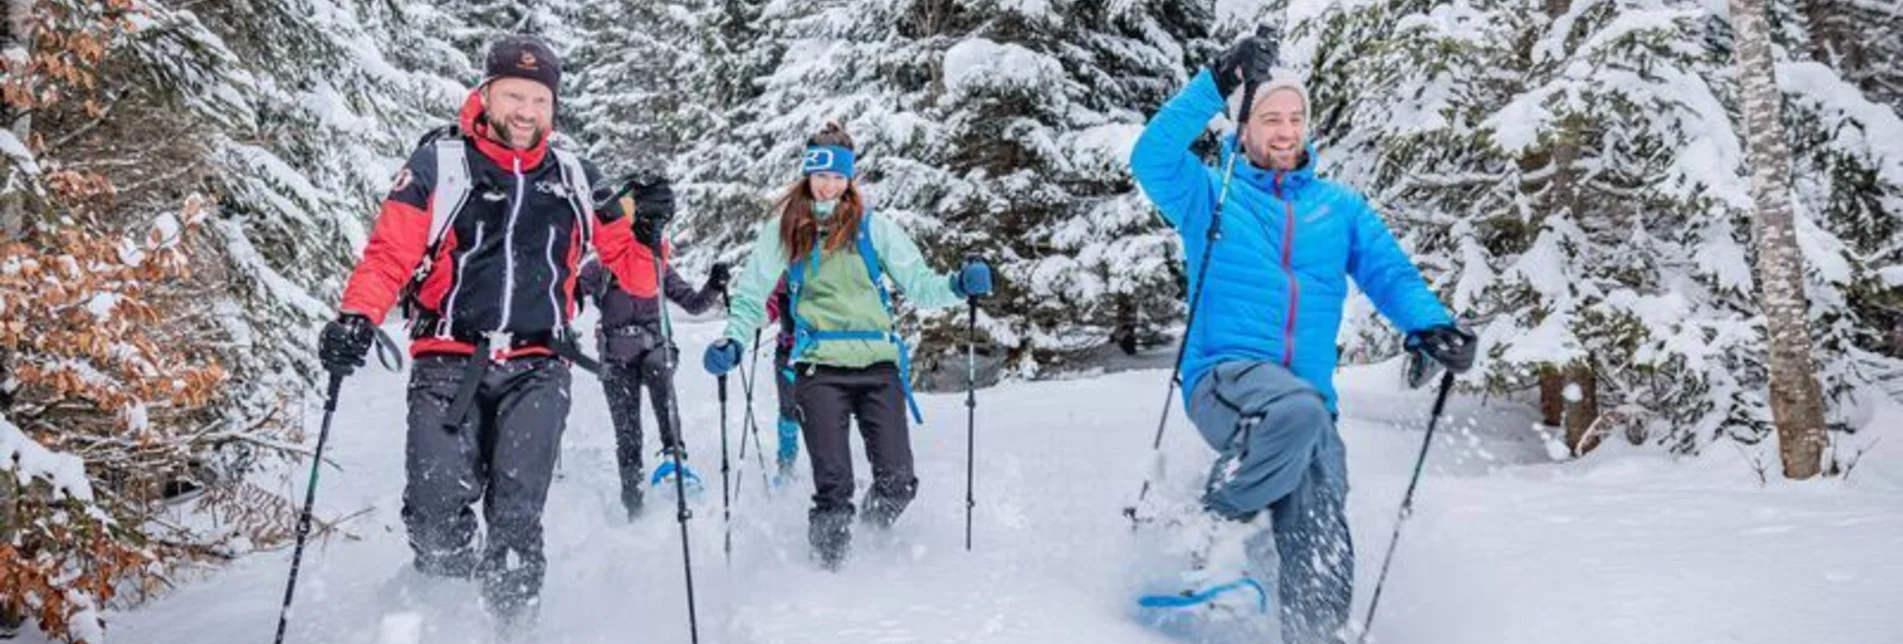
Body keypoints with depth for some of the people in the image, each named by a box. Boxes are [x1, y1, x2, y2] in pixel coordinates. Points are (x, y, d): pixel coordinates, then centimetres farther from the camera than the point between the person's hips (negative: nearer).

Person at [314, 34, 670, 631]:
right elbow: (389, 252, -2)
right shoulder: (439, 163, 3)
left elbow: (629, 267, 14)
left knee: (516, 517, -9)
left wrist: (646, 224, -5)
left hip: (536, 370, 1)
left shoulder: (574, 179, 12)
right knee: (436, 510, -8)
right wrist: (357, 318, -18)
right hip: (449, 363, -1)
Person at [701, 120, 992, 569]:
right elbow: (752, 294, 12)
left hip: (878, 364, 2)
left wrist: (958, 286, -10)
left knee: (898, 482, -3)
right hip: (820, 368, -1)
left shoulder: (872, 226, 9)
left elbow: (917, 285, 9)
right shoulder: (783, 230, 9)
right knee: (834, 485, -10)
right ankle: (828, 566, 10)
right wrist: (733, 342, -5)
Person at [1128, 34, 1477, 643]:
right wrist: (1217, 83, -15)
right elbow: (1152, 158, -8)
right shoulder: (1211, 195, 10)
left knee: (1321, 543, -7)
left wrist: (1430, 324, -12)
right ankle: (1206, 530, -18)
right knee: (1299, 411, -36)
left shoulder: (1339, 207, 19)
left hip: (1308, 400, 4)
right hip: (1224, 378, -4)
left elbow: (1390, 272, 10)